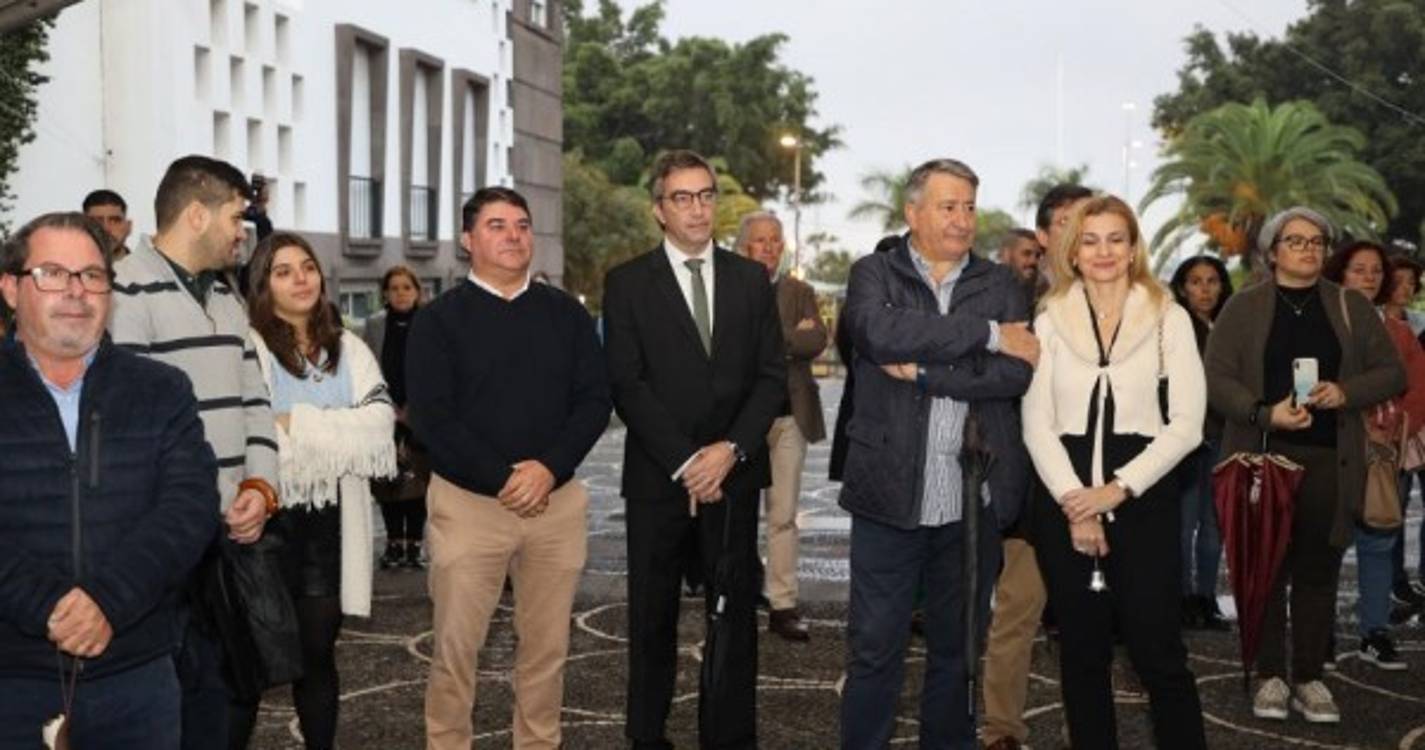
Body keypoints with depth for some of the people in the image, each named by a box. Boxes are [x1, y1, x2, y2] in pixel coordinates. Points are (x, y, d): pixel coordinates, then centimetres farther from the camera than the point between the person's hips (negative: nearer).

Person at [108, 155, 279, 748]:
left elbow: (253, 402, 18)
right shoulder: (127, 293, -10)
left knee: (213, 681, 13)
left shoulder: (226, 298, 18)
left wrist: (259, 486, 2)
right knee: (183, 683, -3)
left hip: (230, 532, 8)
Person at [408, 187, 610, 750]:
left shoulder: (566, 313, 9)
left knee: (548, 644, 8)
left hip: (556, 499, 3)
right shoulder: (439, 319, 0)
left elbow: (594, 401, 3)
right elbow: (430, 416, -9)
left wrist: (549, 470, -13)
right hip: (468, 501, -2)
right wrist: (502, 479, -16)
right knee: (456, 644, 2)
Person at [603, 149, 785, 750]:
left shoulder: (751, 279, 9)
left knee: (735, 610, 5)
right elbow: (626, 385, -6)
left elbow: (772, 376, 5)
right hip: (657, 475, -2)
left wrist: (731, 448, -9)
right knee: (652, 615, 7)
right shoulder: (628, 283, 1)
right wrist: (685, 462, -12)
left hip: (734, 472, 2)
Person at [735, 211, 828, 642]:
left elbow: (816, 341, -5)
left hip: (790, 416, 2)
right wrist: (790, 337, -14)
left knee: (783, 516, 4)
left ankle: (782, 606, 8)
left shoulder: (800, 292, 11)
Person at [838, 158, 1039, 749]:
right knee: (874, 650, 6)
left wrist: (924, 372, -14)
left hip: (974, 497, 2)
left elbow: (1016, 373, -8)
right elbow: (882, 333, -20)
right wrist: (988, 333, -16)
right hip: (891, 495, -2)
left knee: (958, 648, 14)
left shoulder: (1001, 285, 8)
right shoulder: (873, 274, 2)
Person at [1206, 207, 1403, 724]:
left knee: (1318, 570, 4)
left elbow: (1392, 373, 9)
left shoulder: (1352, 308, 10)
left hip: (1329, 458, 2)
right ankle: (1270, 676, 11)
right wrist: (1265, 413, -18)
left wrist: (1346, 392, -10)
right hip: (1263, 455, -2)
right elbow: (1216, 379, -4)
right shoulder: (1244, 307, 3)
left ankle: (1309, 678, 12)